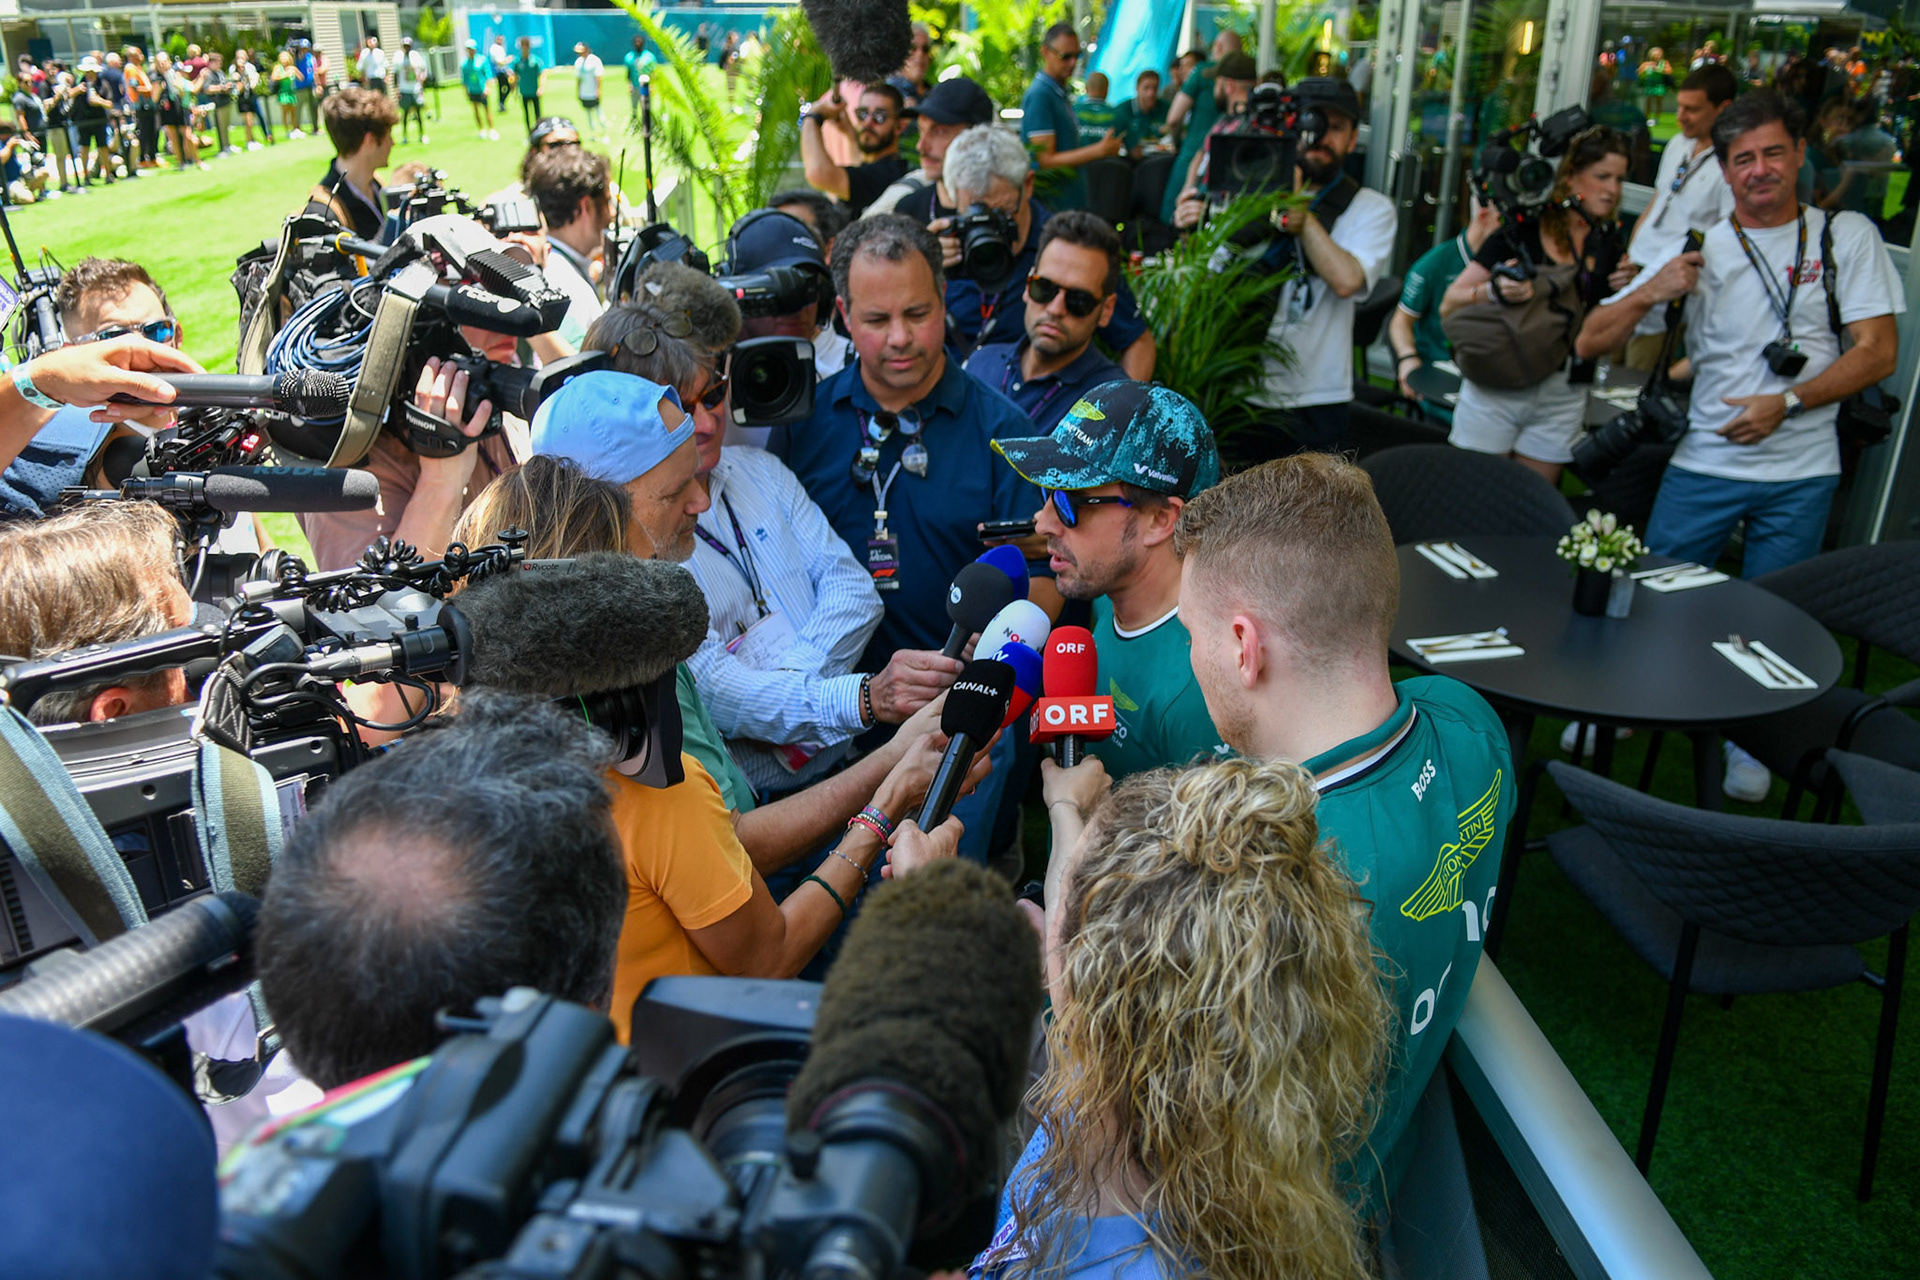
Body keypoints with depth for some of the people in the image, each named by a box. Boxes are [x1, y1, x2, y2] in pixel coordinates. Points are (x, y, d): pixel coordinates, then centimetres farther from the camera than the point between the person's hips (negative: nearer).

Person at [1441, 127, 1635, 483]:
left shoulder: (1609, 243, 8)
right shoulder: (1522, 231, -6)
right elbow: (1449, 304, -8)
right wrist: (1494, 292, -26)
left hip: (1561, 401, 4)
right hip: (1496, 390, -4)